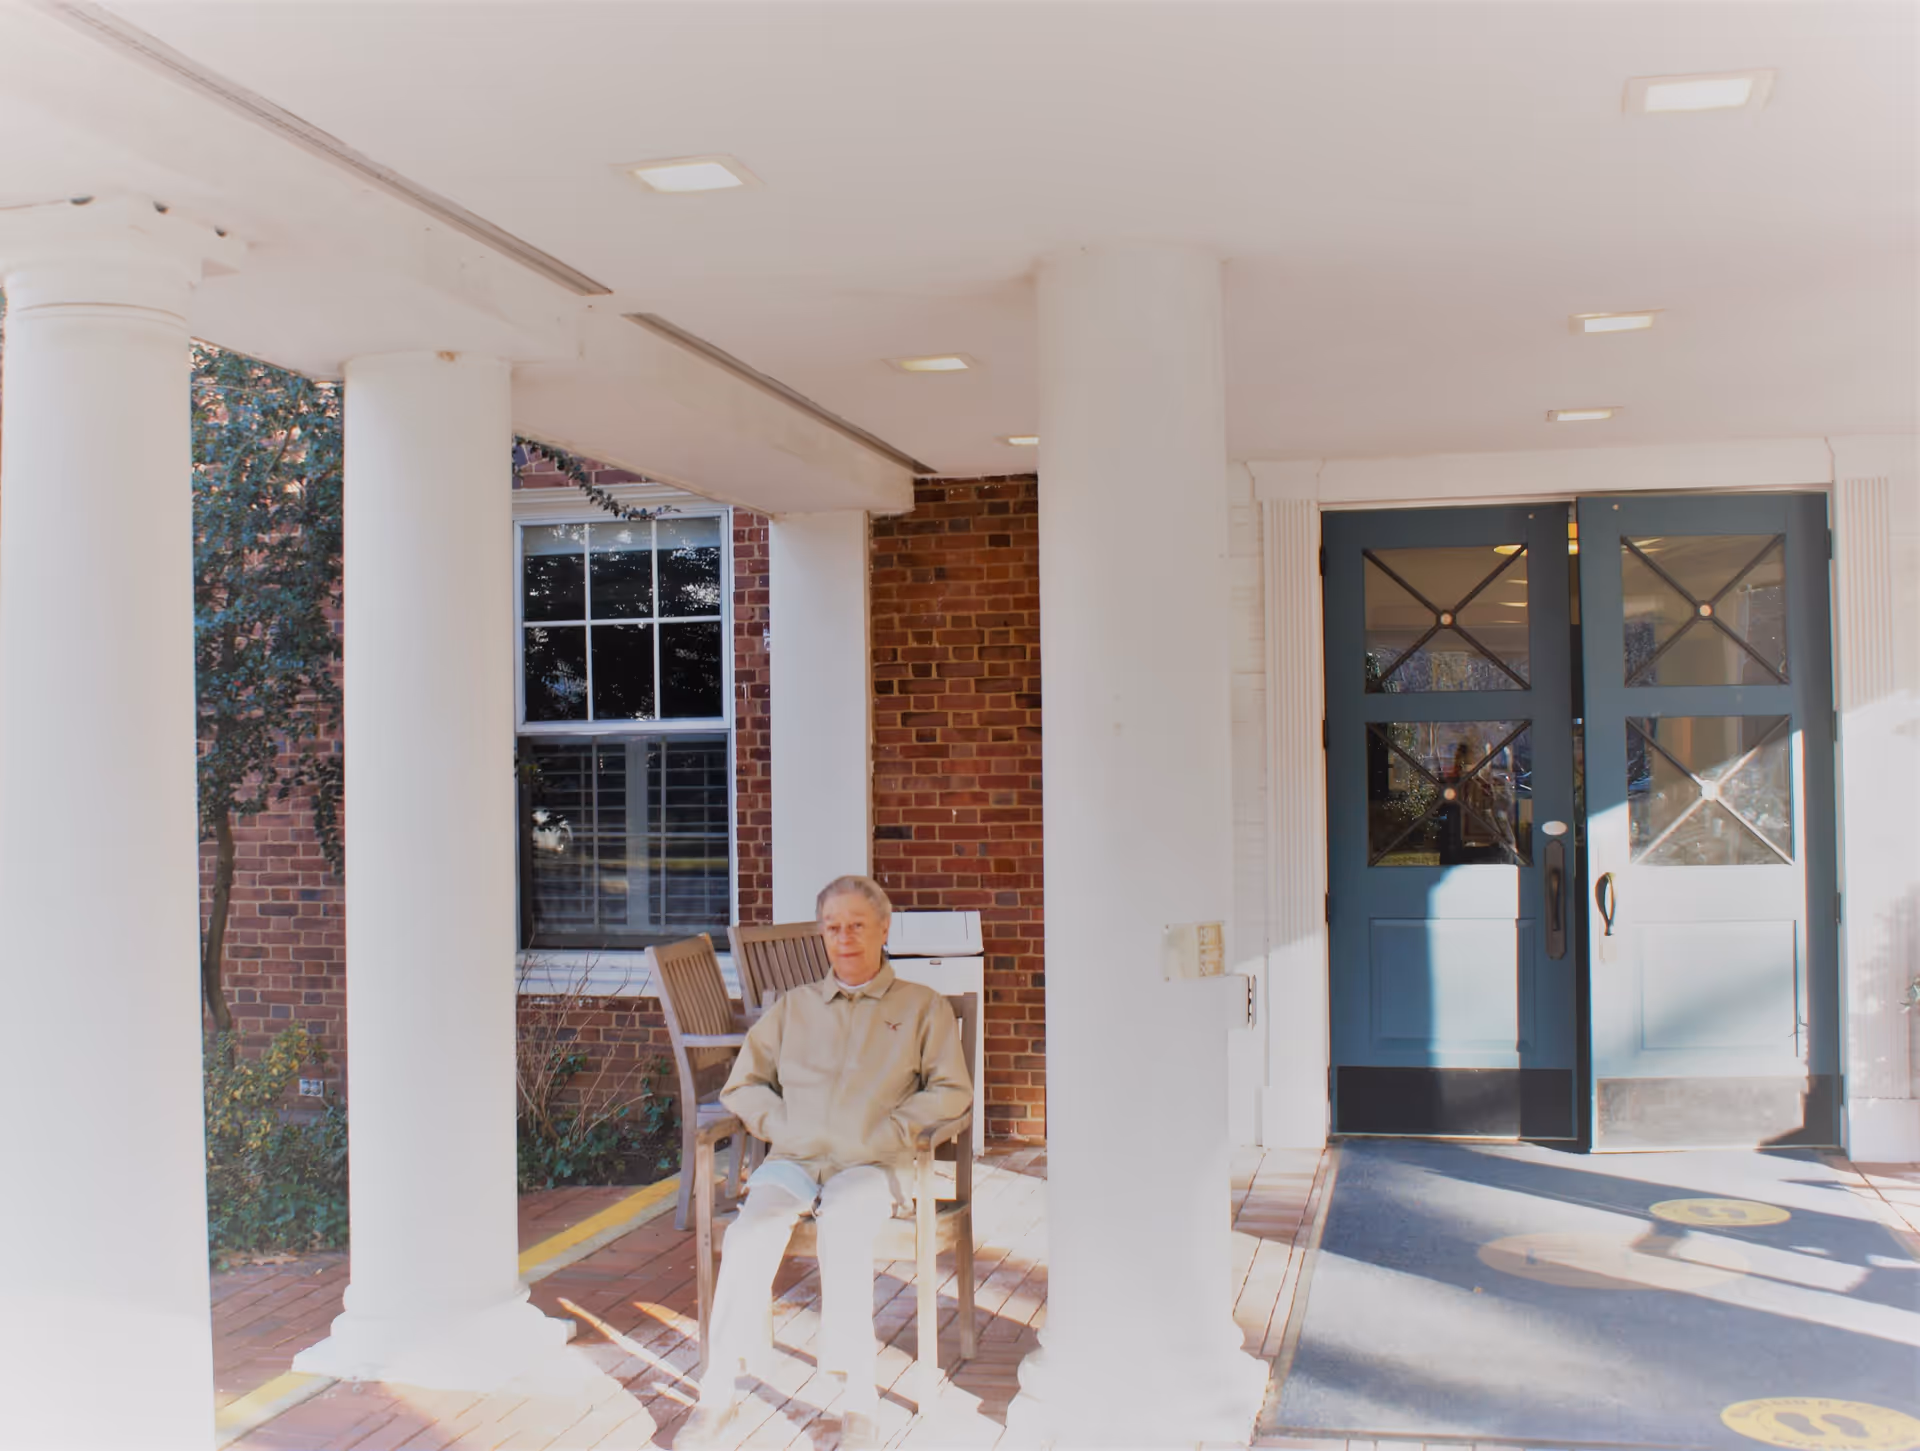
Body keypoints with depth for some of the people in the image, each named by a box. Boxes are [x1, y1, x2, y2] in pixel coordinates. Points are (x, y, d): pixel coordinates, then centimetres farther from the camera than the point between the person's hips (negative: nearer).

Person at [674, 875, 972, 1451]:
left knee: (843, 1230, -36)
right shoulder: (793, 1007, 25)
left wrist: (889, 1130, -6)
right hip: (794, 1158, 3)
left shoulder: (923, 1007, 17)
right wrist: (781, 1125, 2)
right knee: (750, 1234, -30)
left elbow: (952, 1091, 8)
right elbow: (741, 1084, 21)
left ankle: (859, 1402, -31)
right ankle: (720, 1389, -25)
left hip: (872, 1164, -2)